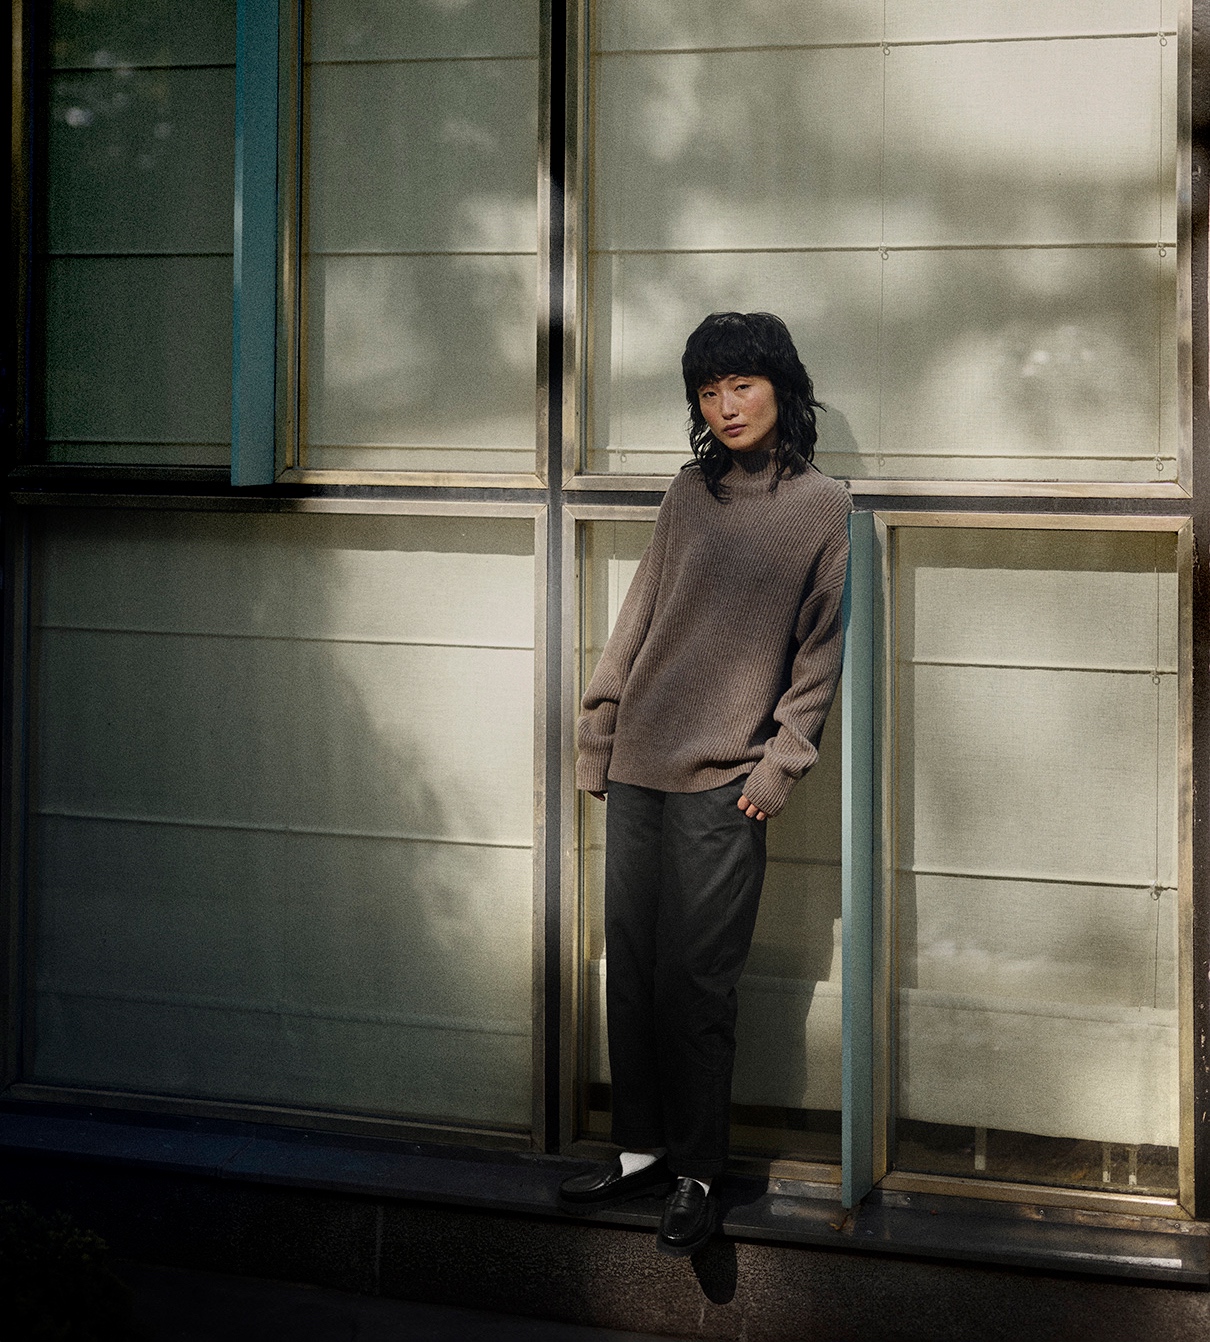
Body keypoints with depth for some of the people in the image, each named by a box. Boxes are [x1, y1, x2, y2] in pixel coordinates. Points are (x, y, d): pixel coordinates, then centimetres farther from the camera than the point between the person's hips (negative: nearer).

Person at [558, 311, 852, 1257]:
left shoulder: (823, 506, -2)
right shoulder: (690, 493, 10)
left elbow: (821, 651, -2)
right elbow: (640, 617, 14)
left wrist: (778, 766, -8)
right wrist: (599, 734, 12)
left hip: (721, 784, -5)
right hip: (638, 766, 5)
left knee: (696, 982, -4)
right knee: (631, 968, 8)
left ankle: (699, 1175, 7)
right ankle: (641, 1151, 19)